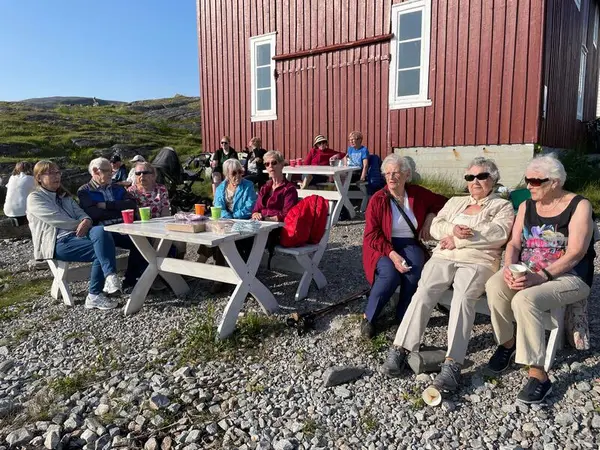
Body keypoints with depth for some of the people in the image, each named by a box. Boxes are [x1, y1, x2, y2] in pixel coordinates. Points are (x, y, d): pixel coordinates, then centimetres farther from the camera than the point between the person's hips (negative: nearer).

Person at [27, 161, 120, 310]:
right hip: (59, 243, -5)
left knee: (101, 231, -32)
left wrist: (86, 221, -11)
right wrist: (80, 224, -3)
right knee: (100, 250, -30)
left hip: (77, 236, 5)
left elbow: (81, 213, 13)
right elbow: (56, 219, -9)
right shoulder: (34, 198, 6)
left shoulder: (64, 196, 27)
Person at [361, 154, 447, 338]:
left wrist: (430, 217, 0)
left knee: (414, 272, -30)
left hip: (410, 244, 3)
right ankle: (368, 317, -9)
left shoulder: (417, 193, 2)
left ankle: (403, 316, -6)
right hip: (383, 247, -3)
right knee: (390, 275, -33)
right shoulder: (378, 199, -9)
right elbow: (371, 235, -12)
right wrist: (392, 254, -24)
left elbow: (442, 202, 19)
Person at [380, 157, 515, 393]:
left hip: (478, 261, -3)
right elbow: (435, 226, 15)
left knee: (463, 297, -33)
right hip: (444, 257, 3)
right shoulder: (455, 201, 27)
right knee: (424, 291, -25)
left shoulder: (503, 206, 15)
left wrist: (459, 240, -9)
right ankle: (400, 348, -26)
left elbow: (498, 234, -5)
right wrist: (452, 229, -8)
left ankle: (453, 363, -36)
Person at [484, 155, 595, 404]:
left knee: (525, 300, -34)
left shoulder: (579, 206, -6)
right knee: (494, 286, -27)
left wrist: (540, 276, -28)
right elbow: (514, 244, 5)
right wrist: (509, 268, -16)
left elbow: (575, 253, -16)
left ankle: (538, 375, -22)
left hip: (568, 276, -5)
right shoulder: (527, 206, 10)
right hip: (528, 272, 5)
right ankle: (507, 343, -2)